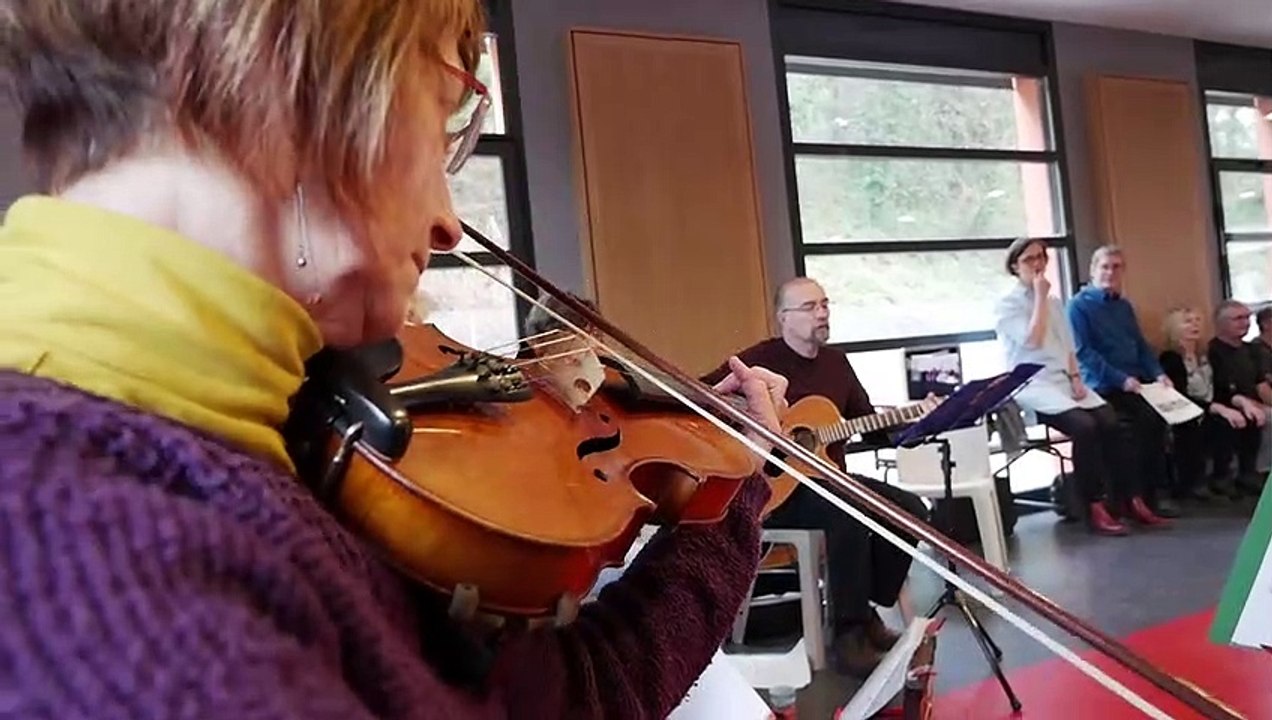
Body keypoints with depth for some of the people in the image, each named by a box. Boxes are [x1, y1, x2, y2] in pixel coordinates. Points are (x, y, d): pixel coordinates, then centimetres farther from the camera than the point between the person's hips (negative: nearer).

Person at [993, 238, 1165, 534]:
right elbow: (1033, 340, -17)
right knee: (1084, 425, -28)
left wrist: (1075, 378, 2)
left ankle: (1128, 499, -10)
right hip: (1033, 386, -6)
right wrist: (1040, 296, -11)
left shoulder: (1054, 303, 18)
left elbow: (1067, 348, 20)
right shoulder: (1006, 305, -3)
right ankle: (1094, 507, -20)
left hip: (1064, 381, 6)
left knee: (1110, 422, -18)